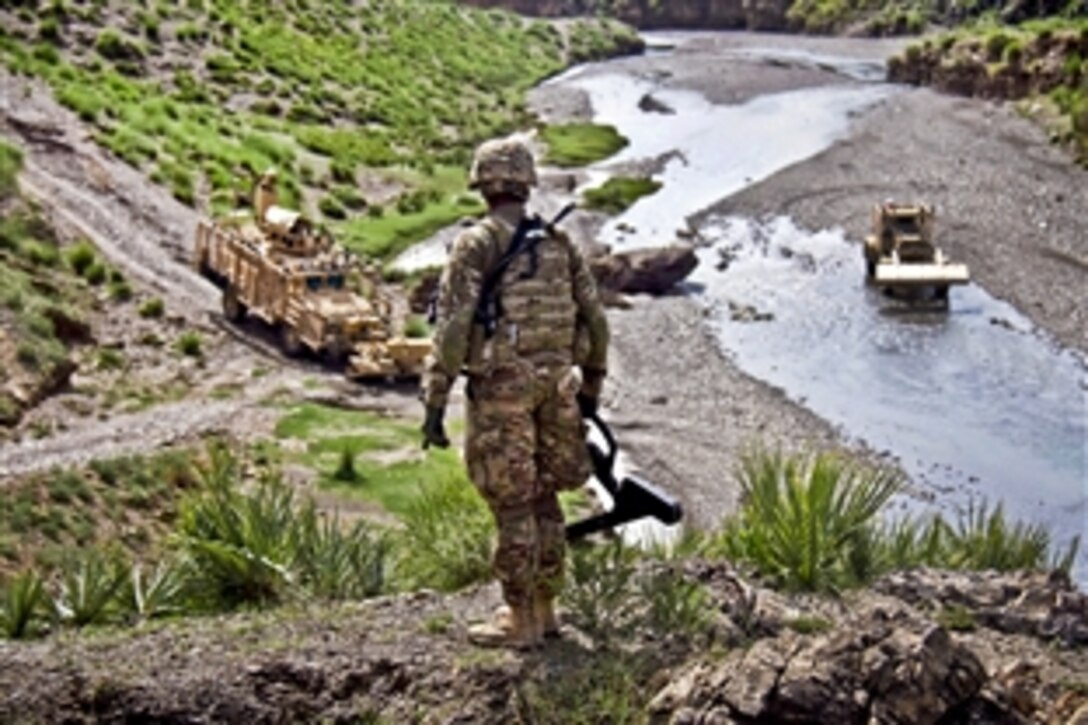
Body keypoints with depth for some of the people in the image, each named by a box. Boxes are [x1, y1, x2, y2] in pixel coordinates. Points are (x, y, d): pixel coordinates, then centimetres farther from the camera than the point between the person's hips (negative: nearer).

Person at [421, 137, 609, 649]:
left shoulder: (475, 244, -6)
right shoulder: (558, 243, 10)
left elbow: (453, 327, -13)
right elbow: (595, 321, 11)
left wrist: (435, 402, -10)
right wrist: (591, 389, 21)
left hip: (501, 386, -5)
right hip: (555, 382, 5)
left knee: (512, 505, 1)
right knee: (543, 497, 16)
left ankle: (521, 620, 9)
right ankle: (543, 608, 26)